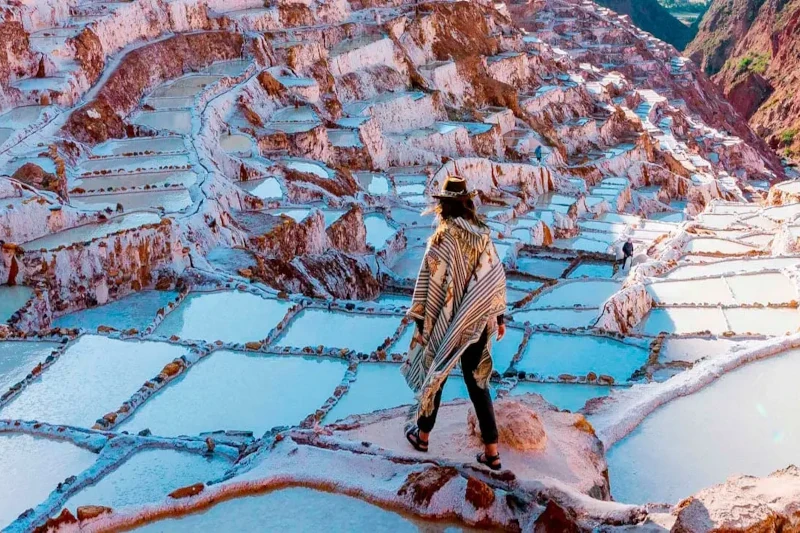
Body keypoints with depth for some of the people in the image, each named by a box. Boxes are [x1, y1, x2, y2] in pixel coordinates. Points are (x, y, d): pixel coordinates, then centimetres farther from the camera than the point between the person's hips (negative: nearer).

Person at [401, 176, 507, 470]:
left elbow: (429, 283, -15)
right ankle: (491, 451, 15)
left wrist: (420, 322, -7)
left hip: (447, 323, -4)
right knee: (477, 382, 14)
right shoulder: (484, 236, 0)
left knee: (435, 376, 16)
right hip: (479, 322, 4)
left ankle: (422, 434, 34)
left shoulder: (442, 238, -16)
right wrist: (499, 316, 14)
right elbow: (497, 277, 4)